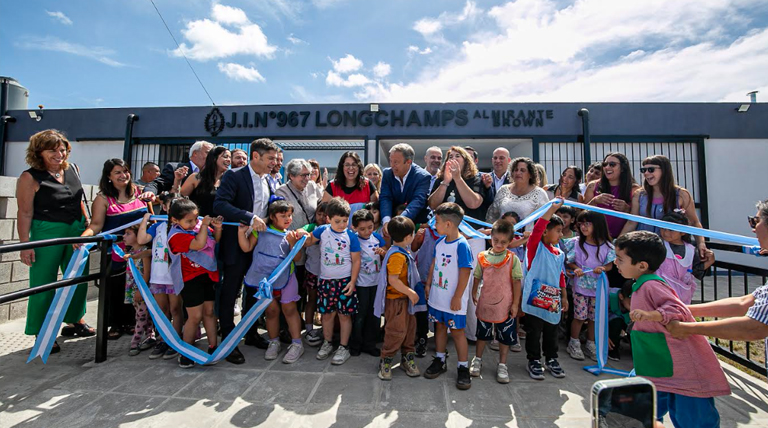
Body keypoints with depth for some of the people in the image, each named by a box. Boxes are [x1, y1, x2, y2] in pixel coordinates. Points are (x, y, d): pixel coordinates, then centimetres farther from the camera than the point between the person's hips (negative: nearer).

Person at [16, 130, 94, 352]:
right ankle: (42, 334, 16)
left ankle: (75, 321, 33)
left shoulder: (72, 169, 6)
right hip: (46, 233, -6)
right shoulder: (30, 178, -10)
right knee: (43, 283, 3)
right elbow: (25, 213, -11)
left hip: (76, 230, 6)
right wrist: (25, 245, -15)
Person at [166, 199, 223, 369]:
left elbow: (215, 240, 13)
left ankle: (213, 346, 22)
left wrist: (217, 228, -6)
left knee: (209, 311, 11)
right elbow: (199, 244, -33)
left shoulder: (199, 224, 0)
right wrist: (204, 225, -21)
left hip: (207, 275, 6)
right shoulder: (177, 235, -18)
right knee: (195, 316, 0)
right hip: (191, 279, -6)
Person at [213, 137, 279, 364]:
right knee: (229, 294, 5)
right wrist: (250, 218, -31)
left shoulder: (268, 182, 9)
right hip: (237, 245, -6)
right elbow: (219, 204, -25)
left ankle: (251, 333, 33)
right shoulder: (234, 177, -12)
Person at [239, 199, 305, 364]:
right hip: (264, 277, 1)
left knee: (289, 309, 5)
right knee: (271, 310, 11)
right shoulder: (261, 230, 0)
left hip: (285, 277, -1)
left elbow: (296, 258, -7)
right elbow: (246, 248, -1)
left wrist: (292, 243, -22)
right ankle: (274, 342, 30)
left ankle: (296, 344, 16)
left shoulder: (291, 234, -2)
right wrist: (241, 231, -12)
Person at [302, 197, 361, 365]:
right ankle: (327, 343, 33)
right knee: (327, 313, 14)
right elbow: (309, 242, 14)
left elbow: (356, 261, -5)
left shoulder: (351, 236, -9)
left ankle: (343, 347, 19)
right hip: (325, 280, 3)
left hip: (345, 281, -2)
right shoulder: (322, 230, -3)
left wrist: (352, 282, -9)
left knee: (344, 314, 5)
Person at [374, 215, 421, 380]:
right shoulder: (397, 256, -25)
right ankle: (385, 362, 17)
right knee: (397, 331, 0)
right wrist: (410, 292, -22)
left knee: (409, 327, 16)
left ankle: (407, 358, 32)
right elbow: (393, 280, -28)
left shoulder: (403, 251, 6)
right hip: (395, 300, -10)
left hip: (405, 297, 10)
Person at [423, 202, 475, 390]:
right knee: (440, 327, 18)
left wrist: (457, 297, -17)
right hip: (437, 295, 7)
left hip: (453, 300, -7)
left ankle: (463, 368, 20)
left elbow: (465, 273, -19)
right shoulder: (440, 242, 3)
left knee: (457, 331, 4)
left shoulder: (461, 245, -20)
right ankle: (440, 360, 35)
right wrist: (428, 284, 13)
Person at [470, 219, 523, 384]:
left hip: (505, 305, -2)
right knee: (482, 333, 18)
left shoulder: (512, 259, -10)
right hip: (485, 303, 2)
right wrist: (474, 294, 5)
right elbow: (477, 278, 5)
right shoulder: (482, 257, -5)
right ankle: (477, 360, 36)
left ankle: (502, 365, 30)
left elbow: (516, 282, -7)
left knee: (505, 336, 12)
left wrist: (515, 304, -8)